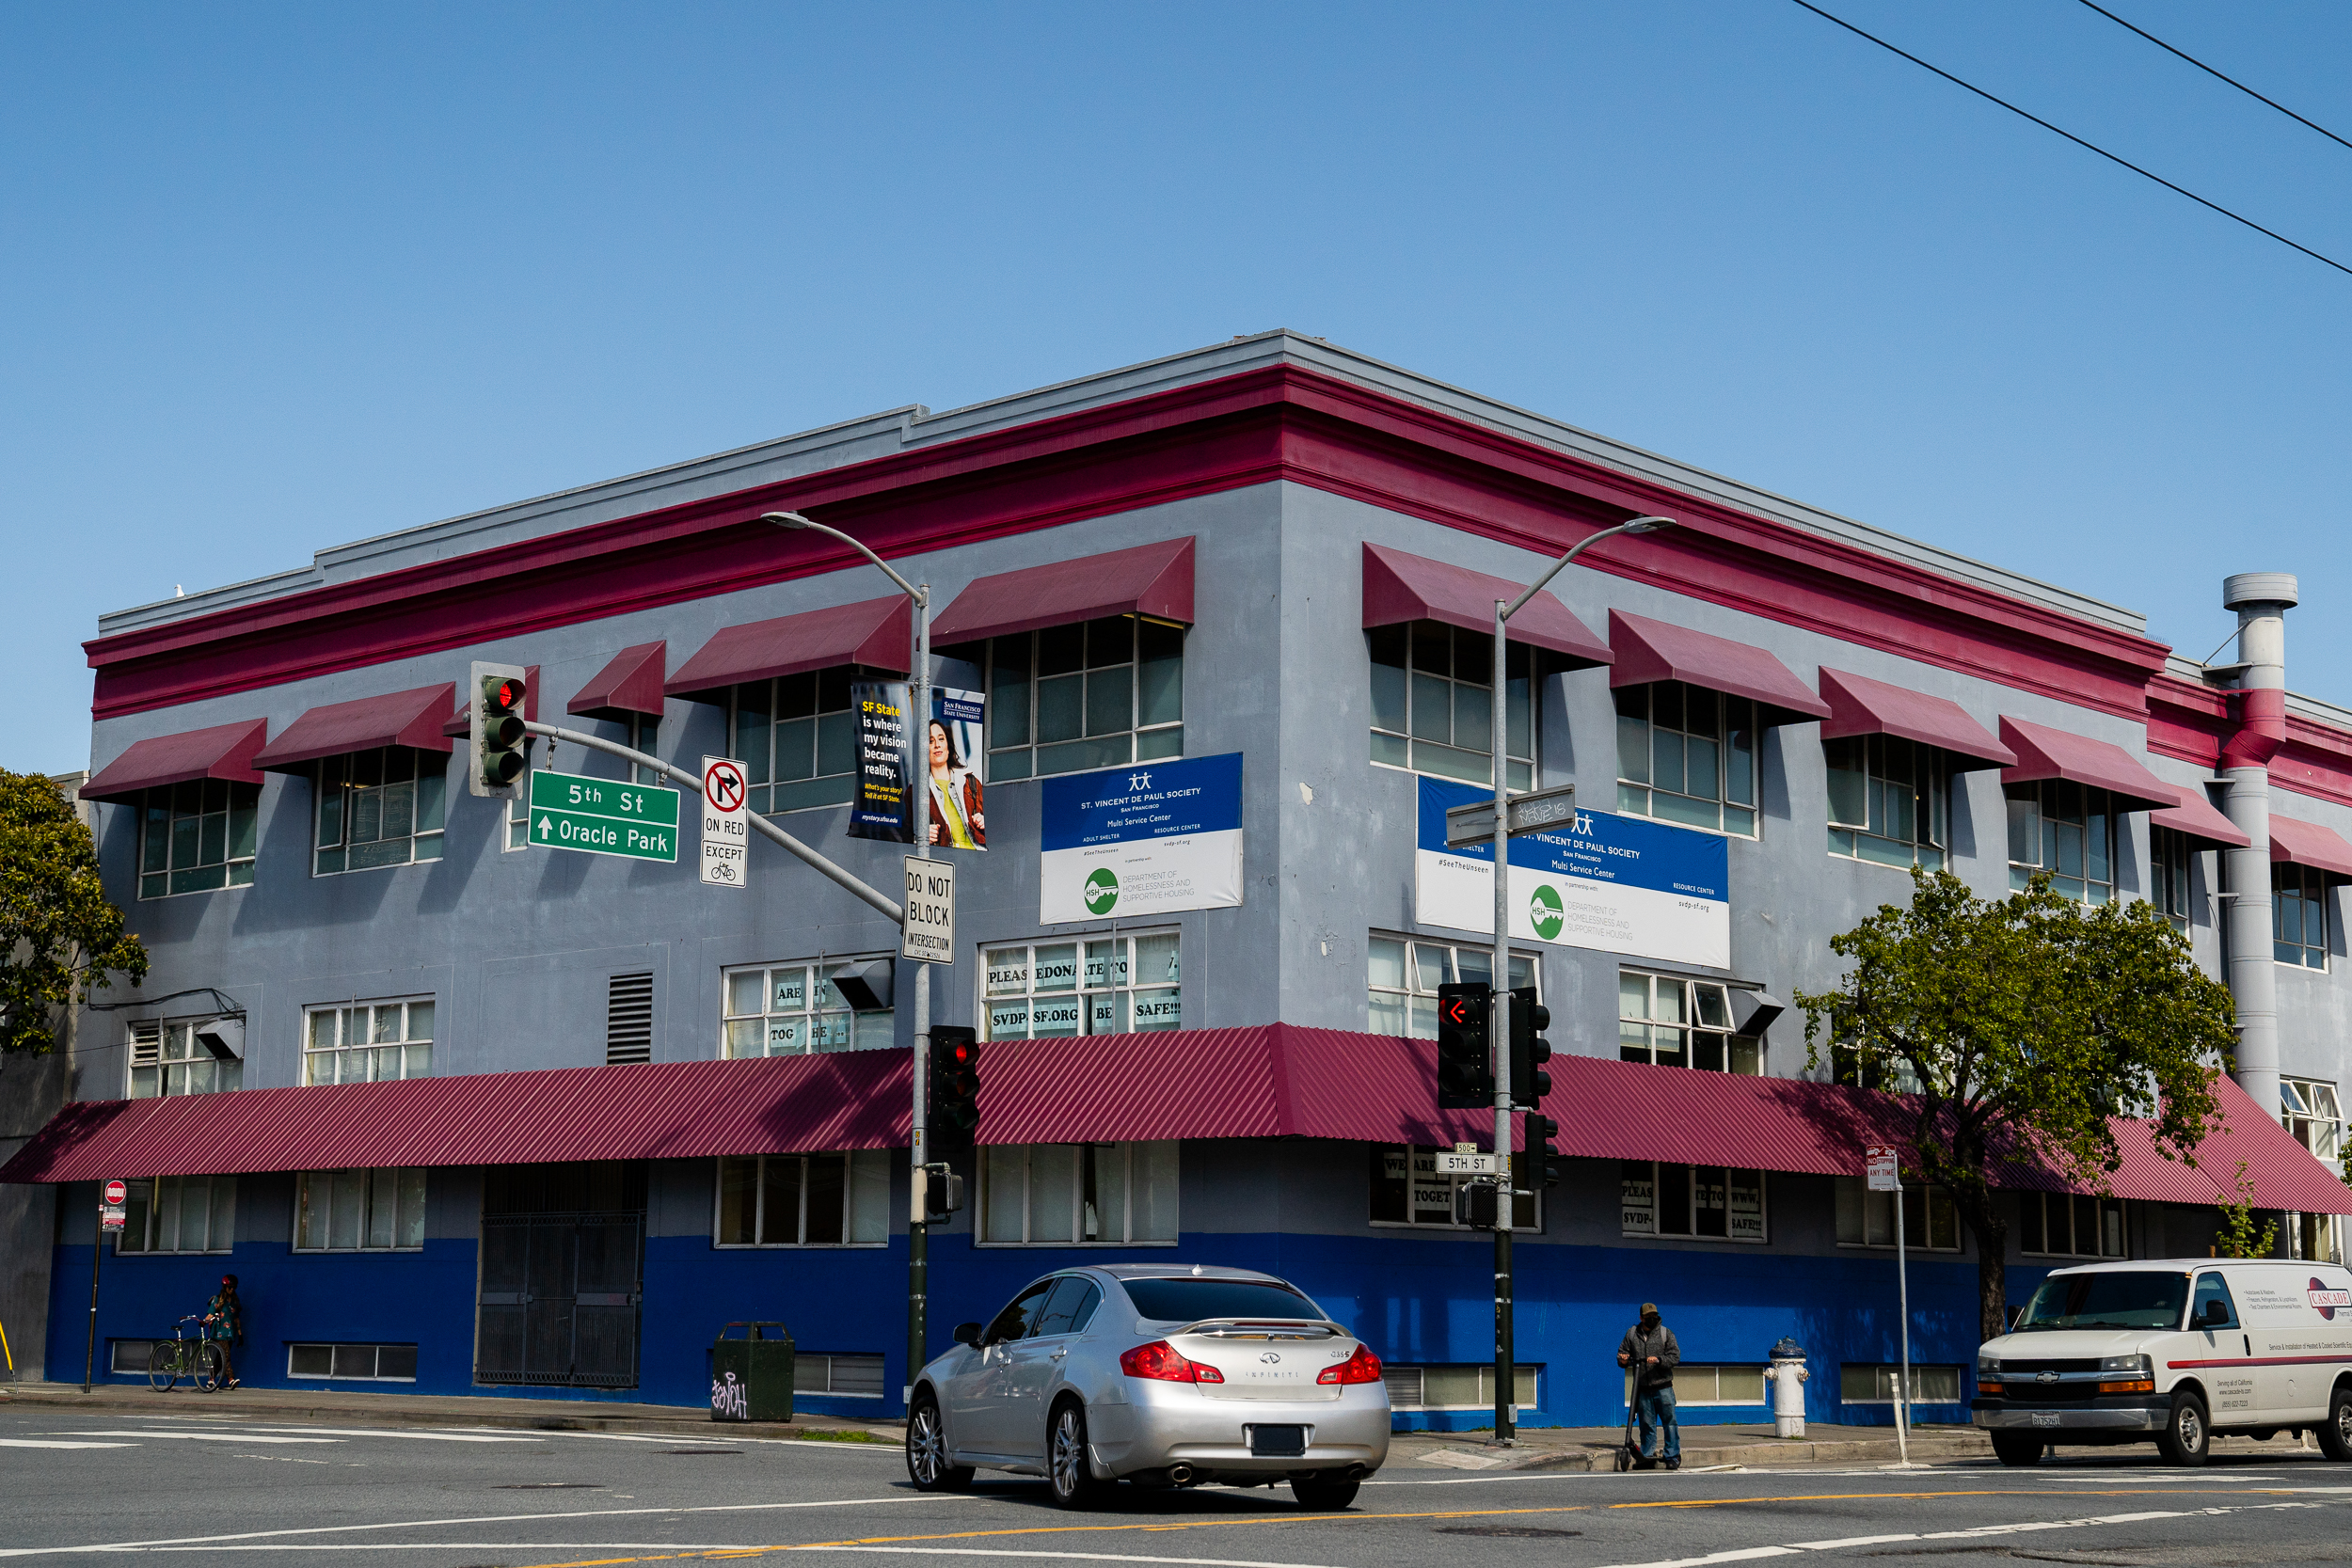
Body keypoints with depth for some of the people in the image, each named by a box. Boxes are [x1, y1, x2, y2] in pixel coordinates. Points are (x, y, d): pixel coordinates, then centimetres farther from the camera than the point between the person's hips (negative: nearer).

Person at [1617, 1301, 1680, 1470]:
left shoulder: (1666, 1333, 3)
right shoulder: (1632, 1334, 10)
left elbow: (1675, 1357, -3)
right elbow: (1622, 1352, 17)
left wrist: (1659, 1360, -19)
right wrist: (1623, 1359, -7)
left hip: (1663, 1388, -2)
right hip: (1642, 1389, 2)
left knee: (1669, 1421, -5)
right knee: (1646, 1424, 5)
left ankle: (1672, 1456, 1)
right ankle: (1647, 1456, 14)